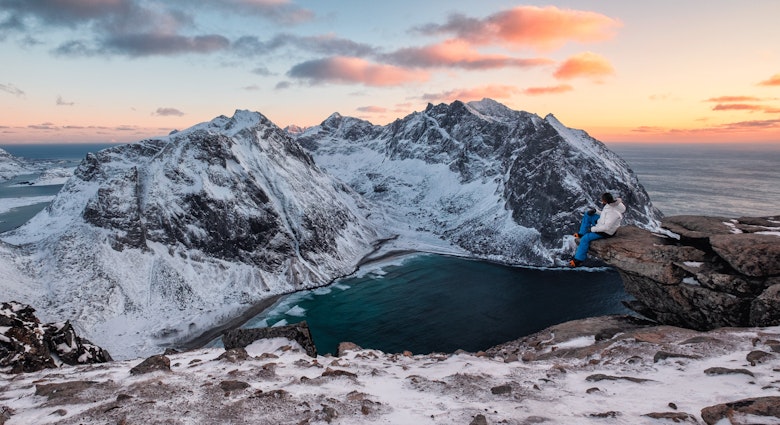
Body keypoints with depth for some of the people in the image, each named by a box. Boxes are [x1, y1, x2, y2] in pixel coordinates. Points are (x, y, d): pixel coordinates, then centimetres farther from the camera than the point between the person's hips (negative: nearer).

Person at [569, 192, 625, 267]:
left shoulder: (612, 212, -35)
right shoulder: (611, 203, -6)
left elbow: (606, 227, -34)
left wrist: (592, 229, -23)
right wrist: (595, 212, -4)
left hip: (606, 232, -10)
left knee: (585, 238, -17)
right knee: (587, 215, 10)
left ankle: (579, 259, -7)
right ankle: (581, 234, 10)